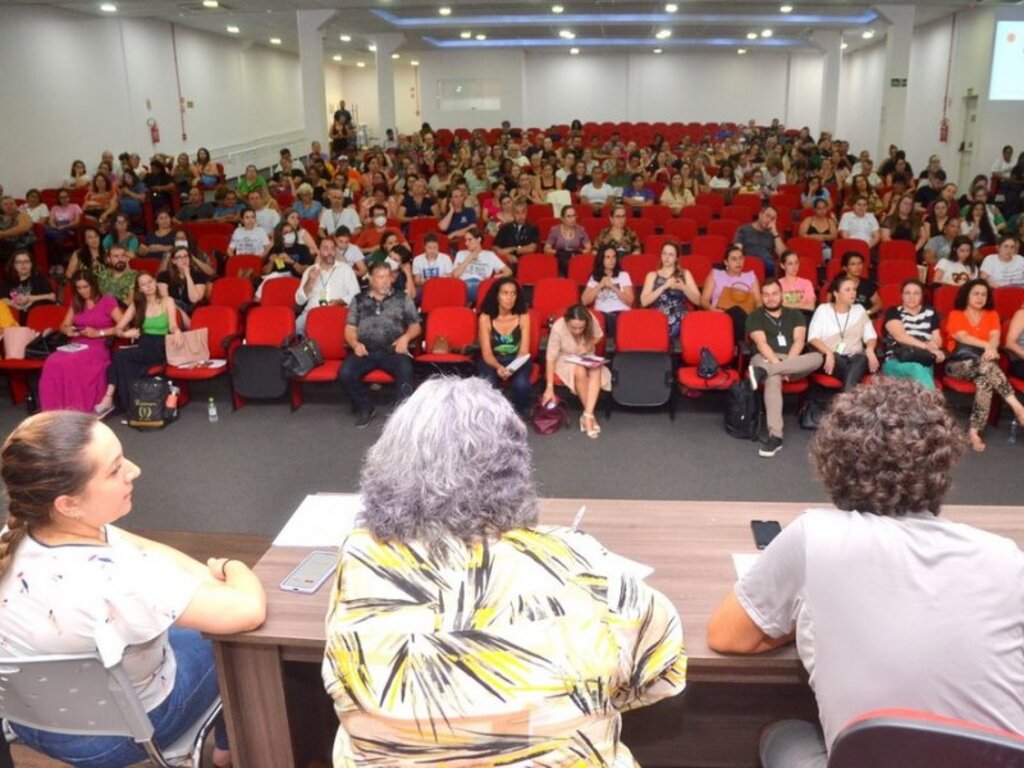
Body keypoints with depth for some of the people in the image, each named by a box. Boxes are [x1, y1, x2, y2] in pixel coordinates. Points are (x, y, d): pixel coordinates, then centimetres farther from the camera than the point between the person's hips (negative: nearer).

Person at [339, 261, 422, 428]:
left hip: (393, 350, -1)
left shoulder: (402, 299, 15)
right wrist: (355, 344, -7)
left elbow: (416, 325, 14)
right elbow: (350, 328, 14)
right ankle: (365, 407, -2)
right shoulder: (359, 300, 18)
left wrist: (406, 337, -7)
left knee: (405, 370, -35)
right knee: (345, 373, -26)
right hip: (365, 350, 1)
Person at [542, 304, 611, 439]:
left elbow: (598, 336, 2)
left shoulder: (592, 321, -21)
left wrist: (588, 346, -19)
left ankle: (587, 415, -31)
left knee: (596, 370, -31)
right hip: (565, 360, -3)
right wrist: (549, 388, -27)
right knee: (580, 371, -35)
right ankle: (591, 415, -20)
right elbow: (551, 358, -26)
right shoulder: (558, 328, -29)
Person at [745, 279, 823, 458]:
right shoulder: (755, 317, 13)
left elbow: (799, 341, 5)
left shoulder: (795, 315, 21)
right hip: (767, 360, -3)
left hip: (794, 361, 3)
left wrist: (787, 362, -13)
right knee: (773, 379, -39)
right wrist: (776, 363, -20)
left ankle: (763, 371, -42)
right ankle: (775, 436, -49)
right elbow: (761, 343, -4)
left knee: (817, 358, -30)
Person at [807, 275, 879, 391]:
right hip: (832, 358, -2)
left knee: (862, 359, -34)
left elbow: (870, 335, 11)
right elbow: (813, 337, -2)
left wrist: (870, 349, -13)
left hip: (854, 357, 2)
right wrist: (828, 352, -21)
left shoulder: (859, 310, 17)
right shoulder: (823, 310, 8)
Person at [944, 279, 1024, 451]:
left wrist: (991, 349, -24)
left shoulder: (992, 315, 17)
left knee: (985, 380, -34)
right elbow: (963, 338, -10)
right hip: (958, 364, -3)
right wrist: (986, 346, -25)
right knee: (987, 366, -35)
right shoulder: (955, 315, 7)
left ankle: (974, 431, -38)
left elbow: (995, 338, -1)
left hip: (982, 363, 3)